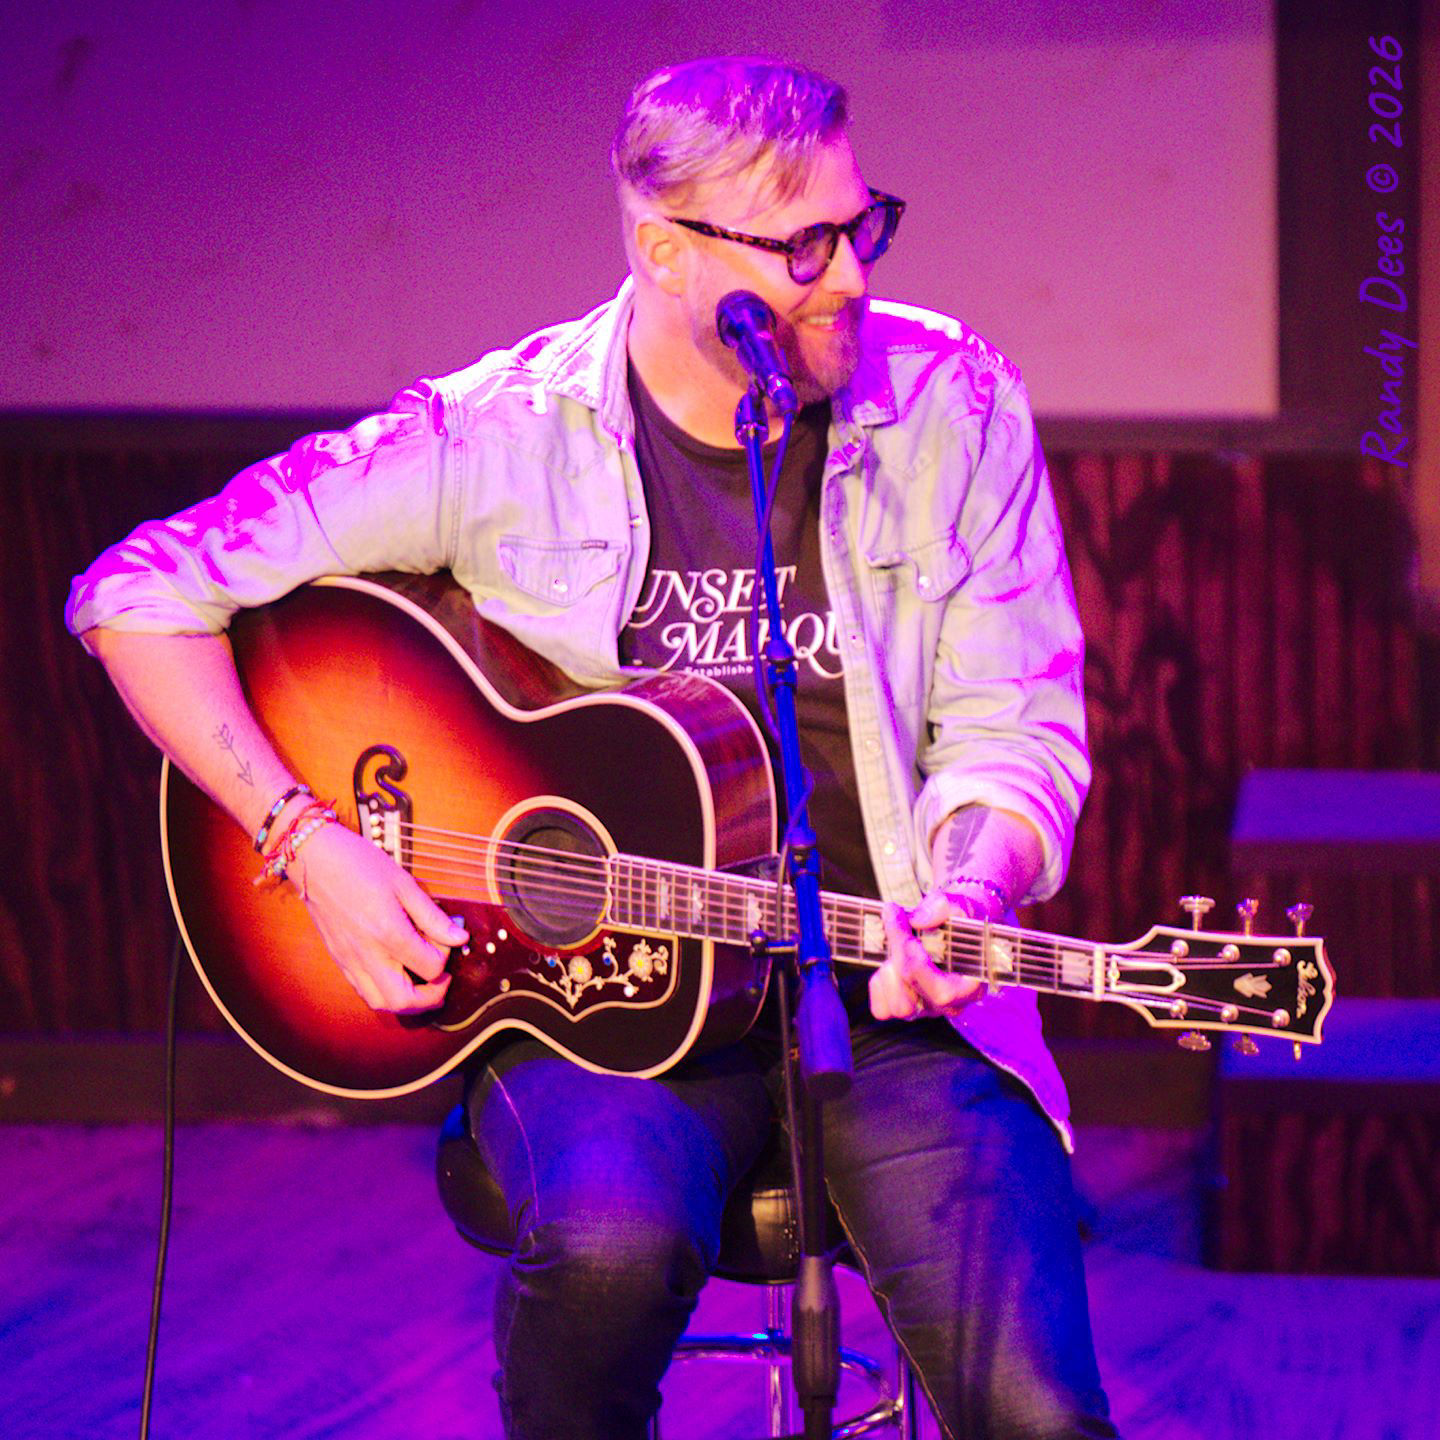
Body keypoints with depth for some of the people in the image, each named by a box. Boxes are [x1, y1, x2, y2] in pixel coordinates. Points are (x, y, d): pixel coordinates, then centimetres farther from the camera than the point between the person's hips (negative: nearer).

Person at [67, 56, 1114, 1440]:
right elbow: (142, 591, -3)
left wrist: (965, 896, -19)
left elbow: (1015, 728, 4)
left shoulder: (951, 406, 1)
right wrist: (311, 843, -13)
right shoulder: (499, 437, -5)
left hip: (890, 998, 1)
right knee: (610, 1239, -35)